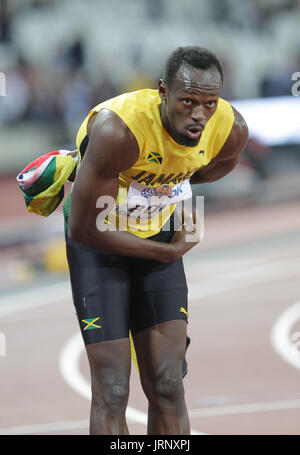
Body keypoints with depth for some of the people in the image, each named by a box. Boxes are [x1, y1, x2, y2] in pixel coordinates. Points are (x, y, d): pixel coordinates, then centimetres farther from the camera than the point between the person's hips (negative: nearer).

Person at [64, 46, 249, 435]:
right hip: (100, 243, -4)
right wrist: (170, 251, -16)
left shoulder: (231, 130, -17)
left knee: (168, 388, 0)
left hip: (160, 238, 5)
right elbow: (82, 229, -27)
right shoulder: (118, 130, -35)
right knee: (112, 393, -10)